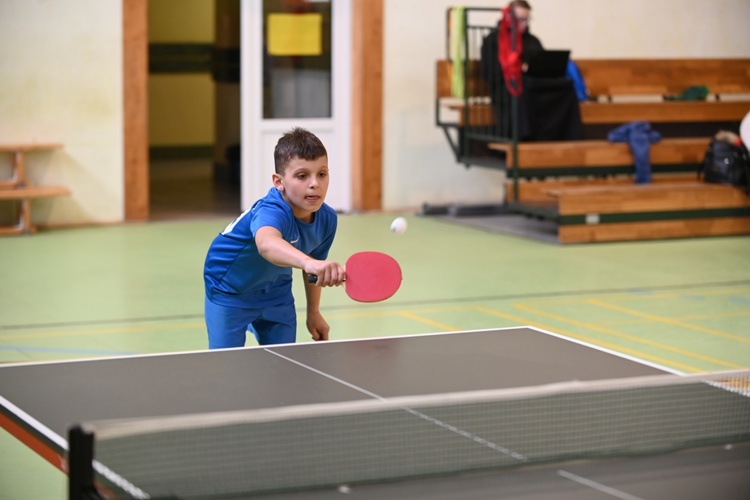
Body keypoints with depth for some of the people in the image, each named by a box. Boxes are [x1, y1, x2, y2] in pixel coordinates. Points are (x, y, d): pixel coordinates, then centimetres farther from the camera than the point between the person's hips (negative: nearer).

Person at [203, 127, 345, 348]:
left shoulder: (327, 219, -17)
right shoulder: (271, 211, -40)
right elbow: (267, 243, -65)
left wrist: (313, 312, 12)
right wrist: (308, 262, -83)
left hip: (276, 291, 6)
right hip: (229, 290, -6)